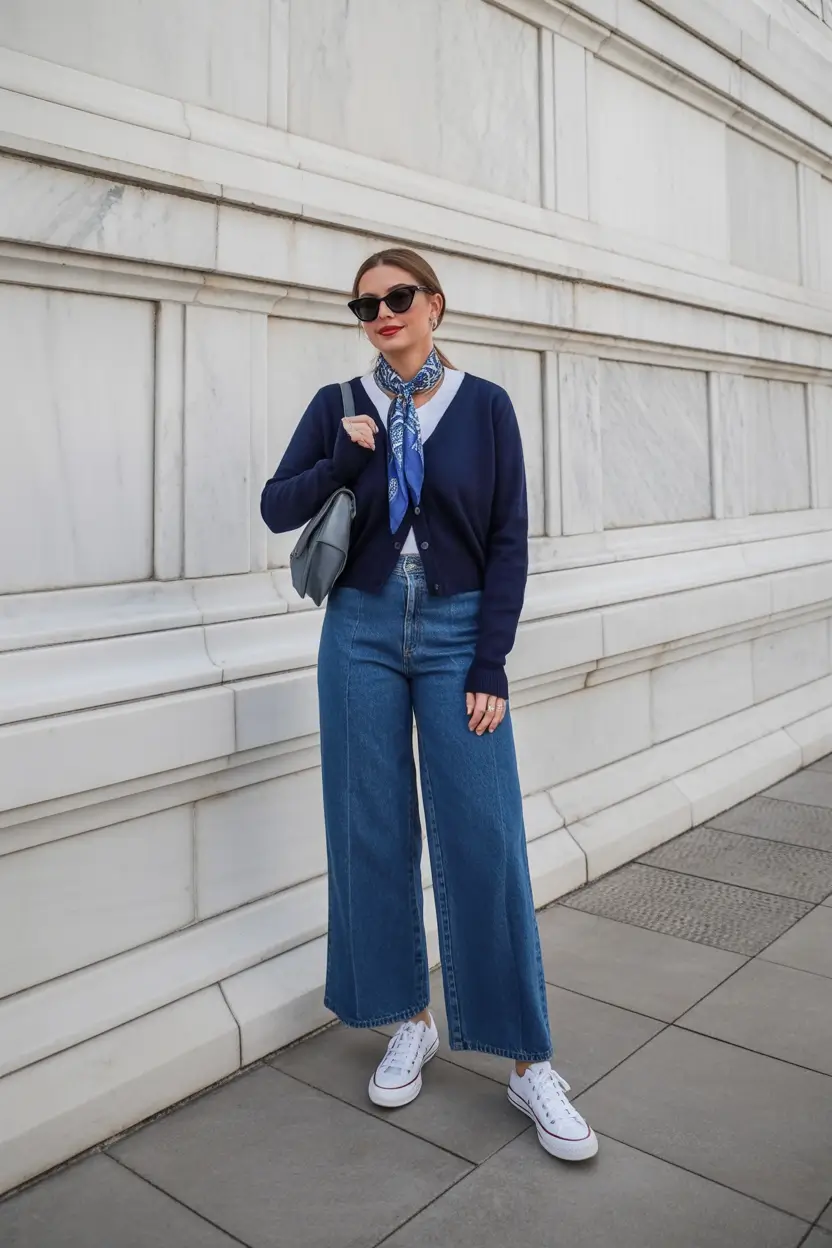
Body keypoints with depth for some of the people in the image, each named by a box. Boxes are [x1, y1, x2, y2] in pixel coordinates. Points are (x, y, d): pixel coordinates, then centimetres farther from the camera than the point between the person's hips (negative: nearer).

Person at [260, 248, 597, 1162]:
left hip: (458, 632, -2)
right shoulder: (339, 406, 7)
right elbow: (277, 510, 6)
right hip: (362, 633, 2)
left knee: (485, 843, -3)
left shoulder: (484, 405, 2)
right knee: (374, 834, 6)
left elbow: (509, 538, -1)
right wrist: (339, 461, -12)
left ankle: (529, 1063, 9)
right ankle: (410, 1023, 25)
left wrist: (491, 664, -7)